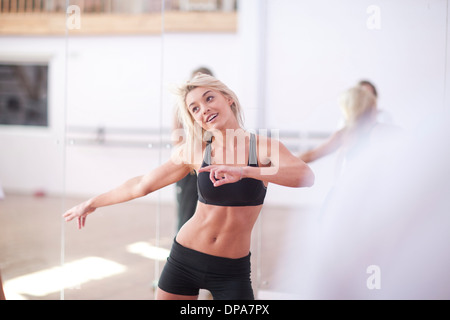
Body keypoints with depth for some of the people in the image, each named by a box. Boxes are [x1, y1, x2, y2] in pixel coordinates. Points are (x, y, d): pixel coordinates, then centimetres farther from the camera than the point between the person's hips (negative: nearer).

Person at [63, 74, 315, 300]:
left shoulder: (264, 147, -9)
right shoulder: (194, 151, -2)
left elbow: (306, 176, -29)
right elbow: (141, 185, 9)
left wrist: (244, 171, -41)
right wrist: (92, 204, 17)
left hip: (232, 271, -2)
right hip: (184, 260, 2)